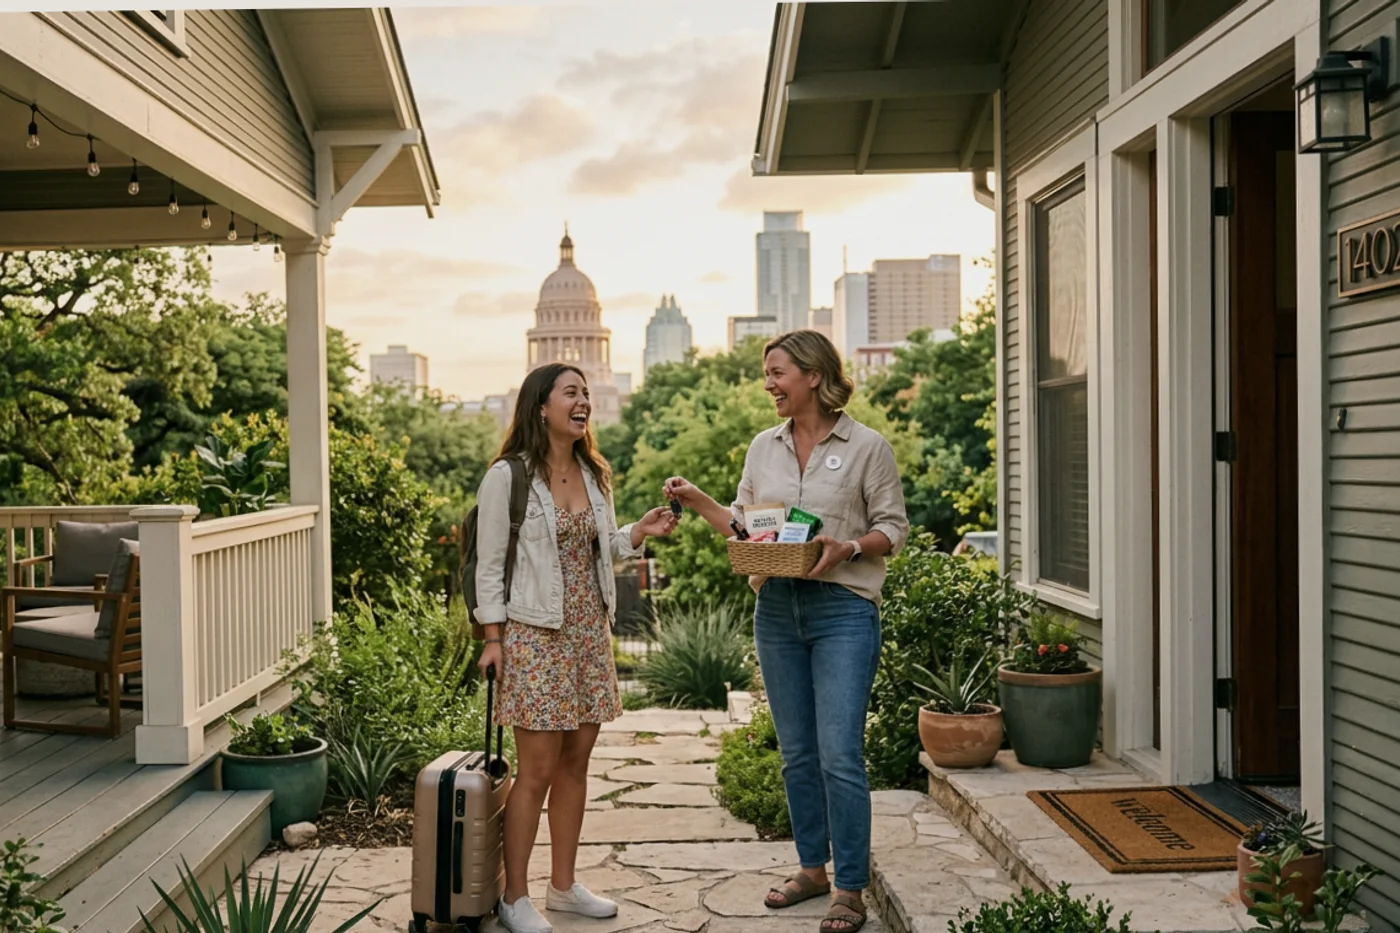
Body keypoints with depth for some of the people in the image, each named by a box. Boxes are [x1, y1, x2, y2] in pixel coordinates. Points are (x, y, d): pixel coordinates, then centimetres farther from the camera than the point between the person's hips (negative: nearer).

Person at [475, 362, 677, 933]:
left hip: (589, 634, 6)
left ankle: (563, 885, 25)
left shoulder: (593, 474, 11)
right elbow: (489, 563, -7)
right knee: (537, 769, -2)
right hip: (534, 636, -6)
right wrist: (493, 637, -11)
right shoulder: (508, 475, -9)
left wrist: (639, 533, 0)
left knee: (575, 762, 12)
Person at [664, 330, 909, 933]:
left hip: (842, 610, -5)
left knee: (840, 755, -7)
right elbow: (742, 524, 15)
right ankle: (813, 868, 29)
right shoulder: (764, 447, 12)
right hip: (776, 609, 5)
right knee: (797, 753, 13)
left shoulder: (867, 447, -3)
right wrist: (698, 501, 1)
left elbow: (894, 527, -1)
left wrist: (848, 548, -18)